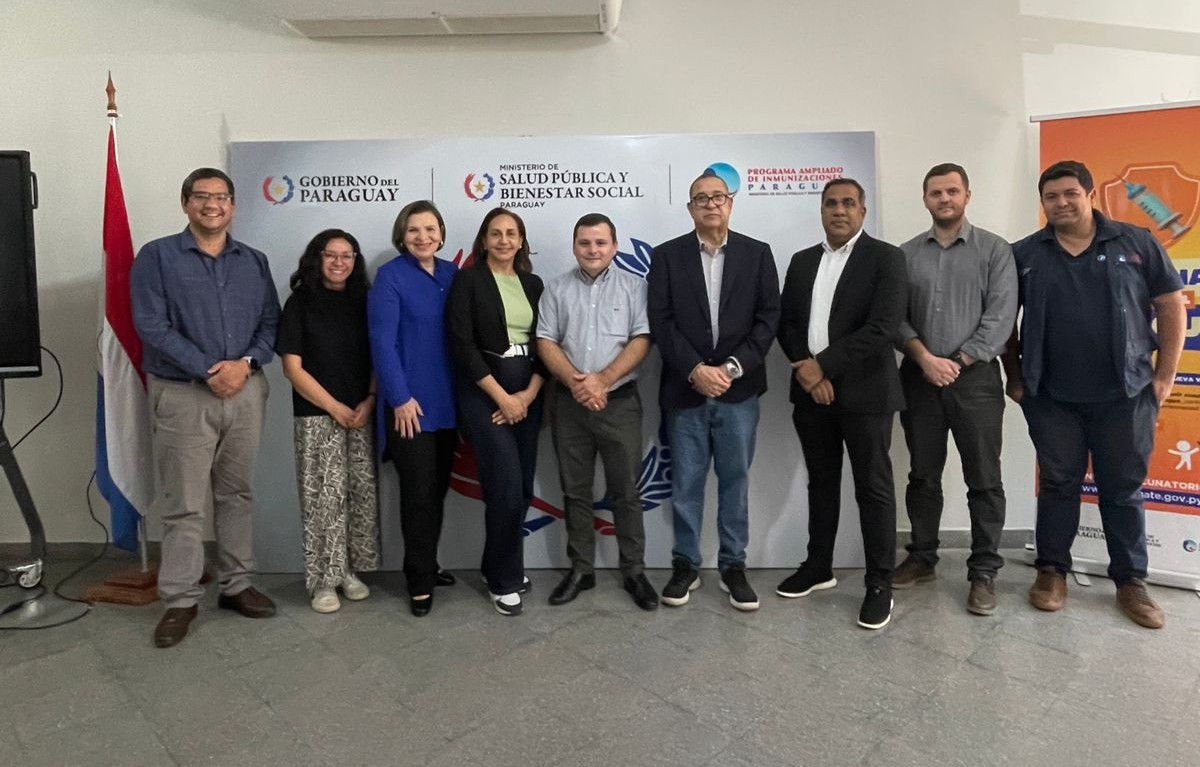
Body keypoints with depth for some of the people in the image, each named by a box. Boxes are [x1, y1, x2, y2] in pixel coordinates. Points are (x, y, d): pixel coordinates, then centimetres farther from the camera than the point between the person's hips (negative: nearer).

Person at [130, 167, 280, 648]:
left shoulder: (254, 261, 11)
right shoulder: (156, 256, -1)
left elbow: (271, 322, 5)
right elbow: (151, 325, -10)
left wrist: (245, 363, -12)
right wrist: (208, 371, -15)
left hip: (247, 391, 4)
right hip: (183, 395, -3)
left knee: (236, 495, 12)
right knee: (184, 505, 1)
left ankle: (237, 585, 24)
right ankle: (180, 600, 13)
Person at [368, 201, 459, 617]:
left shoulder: (452, 274, 8)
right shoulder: (389, 277, -7)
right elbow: (382, 343, -12)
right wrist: (400, 398, -16)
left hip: (447, 400, 6)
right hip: (411, 403, -5)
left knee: (438, 489, 14)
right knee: (419, 492, -1)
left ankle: (427, 565, 31)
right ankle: (420, 580, 13)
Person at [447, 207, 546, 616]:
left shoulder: (533, 284, 11)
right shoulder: (468, 280, -3)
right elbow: (462, 345, -11)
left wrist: (528, 394, -6)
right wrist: (501, 396, -13)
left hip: (528, 393, 5)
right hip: (483, 393, -5)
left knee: (523, 487, 7)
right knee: (506, 487, -9)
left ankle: (501, 565, 28)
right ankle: (503, 579, 10)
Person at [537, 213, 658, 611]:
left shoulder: (634, 286, 3)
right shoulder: (557, 289, 8)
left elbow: (642, 340, -6)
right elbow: (545, 342, 1)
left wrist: (603, 380, -15)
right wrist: (575, 381, -14)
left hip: (620, 402, -2)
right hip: (569, 403, 2)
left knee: (626, 491, 3)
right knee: (575, 491, 10)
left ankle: (634, 571, 16)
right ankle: (580, 569, 22)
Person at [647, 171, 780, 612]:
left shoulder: (757, 254, 6)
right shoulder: (667, 256, 4)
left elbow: (768, 319, 0)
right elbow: (661, 322, -3)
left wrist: (732, 368, -11)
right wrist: (695, 370, -13)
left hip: (738, 389, 1)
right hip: (685, 390, 0)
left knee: (735, 481, 9)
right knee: (685, 485, 7)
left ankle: (733, 567, 22)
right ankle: (685, 566, 22)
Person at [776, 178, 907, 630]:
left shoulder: (885, 257, -4)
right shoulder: (802, 262, 13)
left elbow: (884, 327, -15)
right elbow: (786, 323, 9)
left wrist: (824, 365, -16)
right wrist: (806, 371, -8)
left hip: (865, 392, -5)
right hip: (811, 391, 5)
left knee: (873, 488, 3)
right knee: (821, 483, 15)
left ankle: (880, 584, 14)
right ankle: (818, 567, 29)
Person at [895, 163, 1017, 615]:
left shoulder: (994, 250, 2)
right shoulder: (906, 254, 8)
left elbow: (1000, 316, -6)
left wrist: (958, 362, -12)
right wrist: (924, 358, -12)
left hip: (975, 377, -2)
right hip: (919, 378, 2)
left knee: (984, 480, 3)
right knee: (923, 476, 11)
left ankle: (983, 572, 14)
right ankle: (922, 558, 24)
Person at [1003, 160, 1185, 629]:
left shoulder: (1136, 243, 2)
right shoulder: (1024, 255, 3)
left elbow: (1171, 307, 3)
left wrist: (1164, 375, -1)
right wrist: (1015, 378, 5)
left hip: (1125, 394, 0)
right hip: (1051, 398, 0)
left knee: (1123, 489, 9)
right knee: (1058, 485, 9)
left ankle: (1131, 581, 22)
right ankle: (1052, 570, 22)